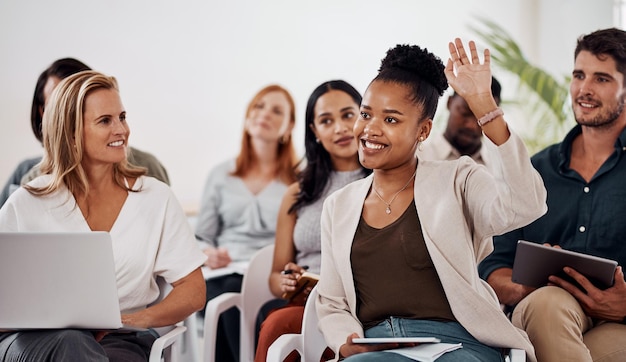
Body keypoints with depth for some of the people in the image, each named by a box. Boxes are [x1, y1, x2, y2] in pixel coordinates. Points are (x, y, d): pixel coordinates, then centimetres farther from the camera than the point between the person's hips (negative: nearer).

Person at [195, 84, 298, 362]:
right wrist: (209, 254, -5)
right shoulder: (221, 175, 21)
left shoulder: (300, 179, 13)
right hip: (225, 274, 2)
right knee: (227, 293, -35)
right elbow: (201, 237, 18)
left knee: (237, 292, -36)